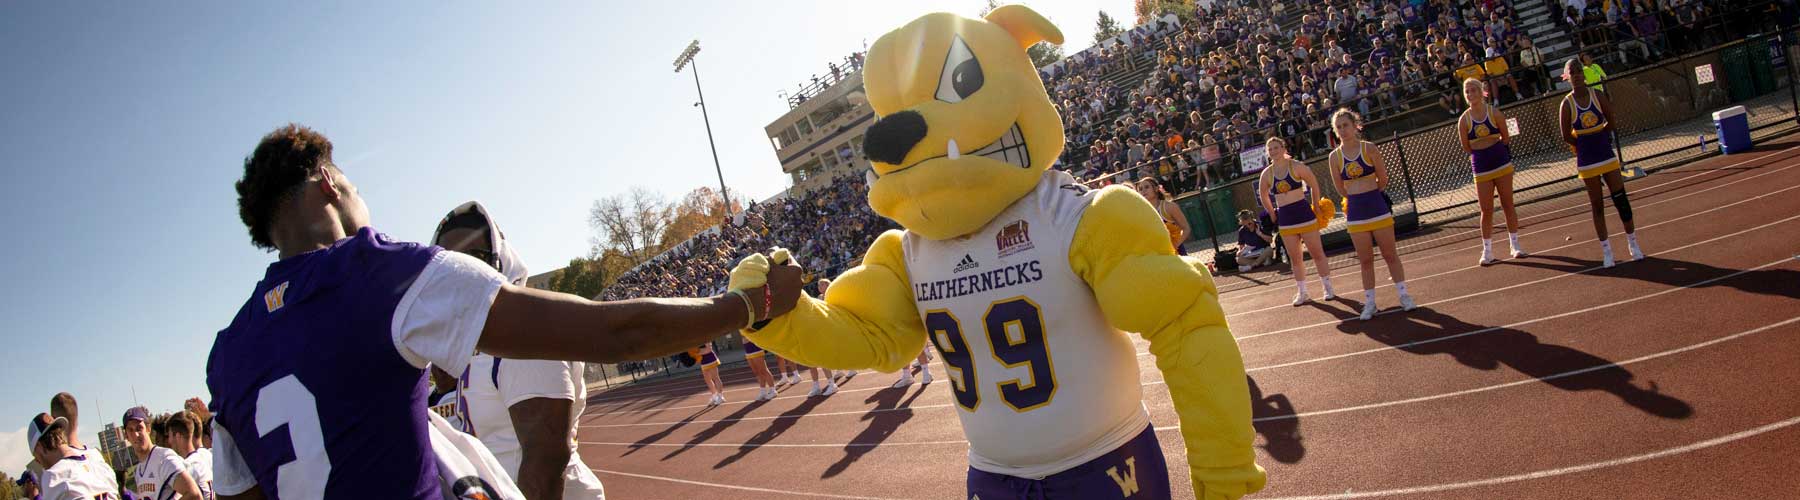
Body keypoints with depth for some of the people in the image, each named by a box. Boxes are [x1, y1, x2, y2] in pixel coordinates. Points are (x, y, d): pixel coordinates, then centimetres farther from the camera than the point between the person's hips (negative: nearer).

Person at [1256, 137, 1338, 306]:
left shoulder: (1296, 166, -8)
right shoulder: (1266, 174, 0)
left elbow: (1314, 184, 1)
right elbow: (1263, 196, 15)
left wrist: (1315, 205, 2)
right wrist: (1273, 214, 12)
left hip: (1304, 214, -3)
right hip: (1285, 219, 3)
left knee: (1317, 252, 1)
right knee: (1295, 258, 8)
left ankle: (1328, 288, 11)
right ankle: (1302, 293, 16)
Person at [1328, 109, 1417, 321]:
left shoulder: (1369, 149, -5)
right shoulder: (1334, 157, -1)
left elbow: (1383, 179, -1)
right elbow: (1341, 189, 5)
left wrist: (1368, 194, 8)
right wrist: (1359, 196, 8)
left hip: (1377, 206, -1)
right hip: (1355, 212, 1)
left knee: (1390, 254, 5)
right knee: (1365, 260, 7)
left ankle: (1403, 295, 17)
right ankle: (1369, 303, 14)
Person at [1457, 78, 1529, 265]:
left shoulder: (1495, 113, -5)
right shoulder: (1464, 120, -5)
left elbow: (1506, 138, 1)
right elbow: (1466, 147, -1)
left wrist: (1488, 147, -3)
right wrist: (1488, 148, 1)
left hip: (1501, 163, 0)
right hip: (1481, 168, 0)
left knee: (1508, 205, 7)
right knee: (1486, 210, 2)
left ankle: (1515, 244, 18)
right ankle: (1487, 251, 11)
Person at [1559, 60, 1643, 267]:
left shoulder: (1597, 96, -3)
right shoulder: (1567, 104, -8)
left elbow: (1611, 122, 3)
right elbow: (1567, 137, -5)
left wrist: (1596, 139, 1)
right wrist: (1585, 144, 1)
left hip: (1607, 156, 2)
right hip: (1586, 161, -2)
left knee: (1621, 199, 2)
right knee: (1597, 205, 4)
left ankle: (1633, 243, 17)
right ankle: (1606, 250, 12)